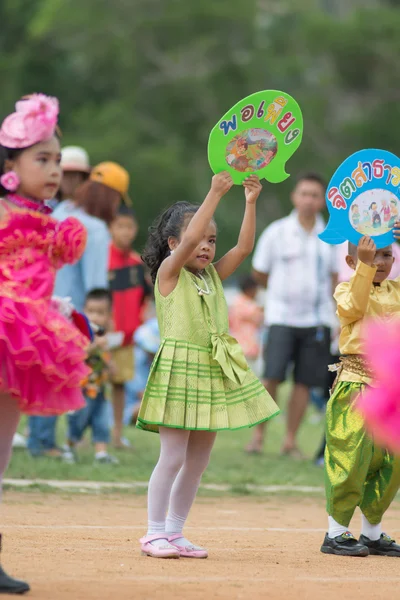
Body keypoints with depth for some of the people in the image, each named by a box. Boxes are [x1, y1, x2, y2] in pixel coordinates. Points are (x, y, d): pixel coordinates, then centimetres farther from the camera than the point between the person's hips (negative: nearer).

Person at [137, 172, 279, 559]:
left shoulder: (212, 276, 15)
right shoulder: (169, 272, -4)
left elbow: (243, 248, 8)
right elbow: (188, 240, -20)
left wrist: (250, 203, 1)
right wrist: (215, 194, -21)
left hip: (214, 374, 7)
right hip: (180, 370, -7)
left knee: (198, 459, 8)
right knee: (173, 456, -8)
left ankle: (174, 533, 16)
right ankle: (155, 534, 0)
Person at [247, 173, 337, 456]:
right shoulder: (277, 233, -2)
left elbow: (336, 276, 12)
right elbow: (260, 273, 9)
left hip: (317, 318, 2)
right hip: (282, 316, -2)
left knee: (304, 381, 2)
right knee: (273, 377, -13)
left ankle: (291, 441, 11)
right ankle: (259, 434, 0)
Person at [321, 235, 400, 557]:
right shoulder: (346, 289, -1)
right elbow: (354, 306, -21)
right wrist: (365, 265, -28)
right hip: (356, 384, -6)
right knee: (351, 457, -7)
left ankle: (372, 531, 20)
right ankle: (337, 532, 3)